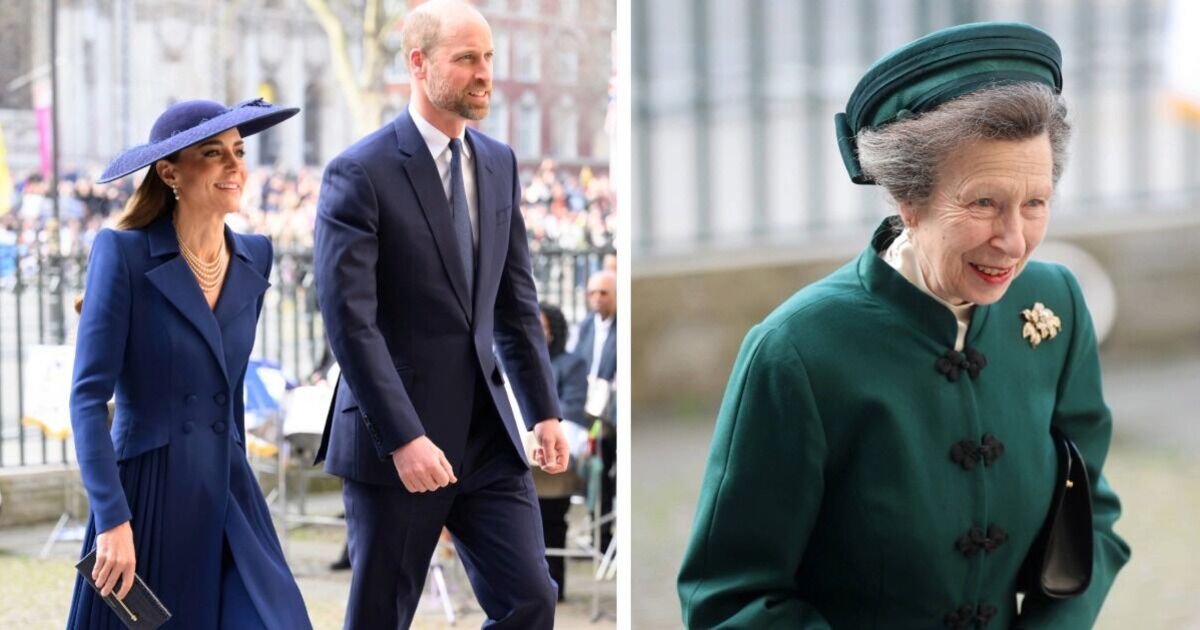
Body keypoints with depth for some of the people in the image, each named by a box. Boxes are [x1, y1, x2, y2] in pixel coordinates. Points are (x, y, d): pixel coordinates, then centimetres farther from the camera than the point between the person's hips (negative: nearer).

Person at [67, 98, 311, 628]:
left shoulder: (254, 258, 7)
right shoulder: (123, 253, -9)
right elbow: (88, 396, -13)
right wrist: (112, 519, -20)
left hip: (230, 498, 5)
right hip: (148, 497, -5)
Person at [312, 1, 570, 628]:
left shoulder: (499, 164, 9)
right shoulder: (359, 174, -12)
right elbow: (350, 321, -17)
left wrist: (544, 410, 9)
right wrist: (402, 439, -23)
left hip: (488, 433, 6)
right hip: (393, 439, -5)